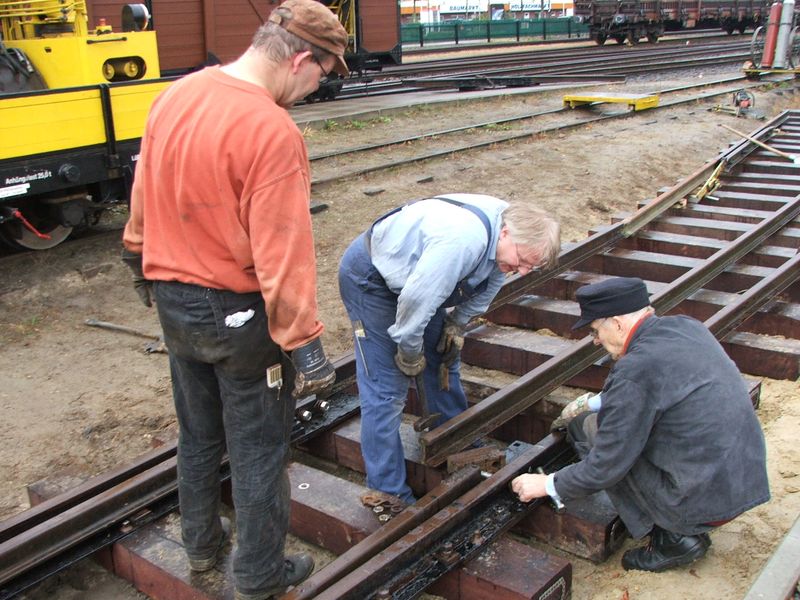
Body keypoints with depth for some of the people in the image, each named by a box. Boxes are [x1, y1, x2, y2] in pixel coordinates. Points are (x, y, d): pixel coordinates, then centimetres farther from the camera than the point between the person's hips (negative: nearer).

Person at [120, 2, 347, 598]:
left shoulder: (175, 96, -1)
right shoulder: (272, 131, -25)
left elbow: (144, 195, 11)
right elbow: (281, 252, -27)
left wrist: (144, 263, 25)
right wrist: (303, 341, -20)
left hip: (174, 302, 8)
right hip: (239, 314, -7)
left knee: (198, 434, 24)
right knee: (259, 449, 11)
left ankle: (202, 542, 43)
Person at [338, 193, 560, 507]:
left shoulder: (506, 225, -9)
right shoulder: (464, 239, -39)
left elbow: (485, 286, 9)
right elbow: (416, 298, -33)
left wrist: (456, 325, 3)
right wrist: (410, 352, -18)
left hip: (414, 275, 9)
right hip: (369, 277, -9)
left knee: (444, 359, 16)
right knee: (386, 387, -9)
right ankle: (387, 494, 1)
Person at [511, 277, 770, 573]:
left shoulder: (636, 368, -22)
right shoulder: (686, 326, 2)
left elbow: (605, 468, -15)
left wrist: (547, 485, 0)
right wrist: (594, 402, 25)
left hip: (701, 501, -8)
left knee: (588, 427, 0)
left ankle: (674, 537, 4)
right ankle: (692, 529, 18)